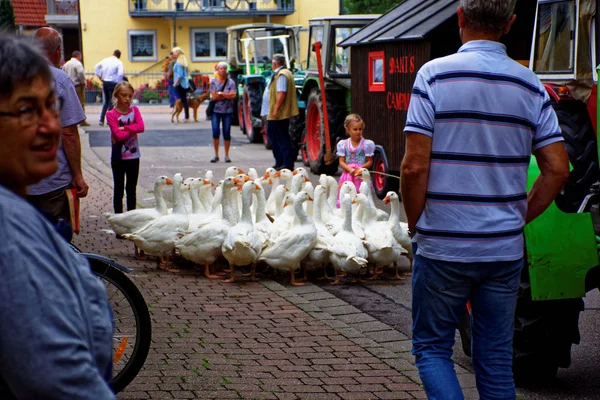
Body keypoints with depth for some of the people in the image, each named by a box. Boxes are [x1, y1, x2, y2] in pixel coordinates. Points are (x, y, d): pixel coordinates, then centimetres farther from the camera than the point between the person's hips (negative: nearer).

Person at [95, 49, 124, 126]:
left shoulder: (105, 60, 9)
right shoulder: (119, 62, -7)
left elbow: (97, 67, 12)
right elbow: (120, 73, -18)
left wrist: (100, 77, 9)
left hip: (105, 82, 5)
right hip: (113, 83, -5)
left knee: (106, 101, 16)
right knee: (111, 102, 3)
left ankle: (101, 120, 9)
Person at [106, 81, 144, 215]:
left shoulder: (134, 110, 3)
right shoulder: (111, 114, -9)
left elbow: (141, 127, -12)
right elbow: (118, 135, -19)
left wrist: (124, 128, -17)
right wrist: (133, 129, -13)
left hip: (133, 156, 4)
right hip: (118, 157, -4)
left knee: (132, 189, 12)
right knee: (118, 189, 5)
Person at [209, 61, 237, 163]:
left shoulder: (230, 82, 2)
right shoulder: (213, 81, 2)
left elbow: (234, 95, -11)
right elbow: (214, 97, -8)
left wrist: (220, 93, -9)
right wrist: (227, 95, -9)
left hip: (228, 111, 0)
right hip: (216, 110, 0)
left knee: (227, 133, 0)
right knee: (215, 131, -6)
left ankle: (227, 155, 10)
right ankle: (216, 155, 4)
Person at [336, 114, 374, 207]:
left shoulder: (367, 144, -1)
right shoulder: (343, 144, 5)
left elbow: (370, 162, 1)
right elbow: (341, 162, 4)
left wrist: (360, 169, -16)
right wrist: (350, 169, -14)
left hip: (361, 176, -2)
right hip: (348, 174, 2)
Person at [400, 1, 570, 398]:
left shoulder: (435, 74, -9)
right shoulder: (530, 85, 2)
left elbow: (415, 166, -14)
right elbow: (558, 170, -1)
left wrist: (415, 225, 1)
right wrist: (519, 217, 10)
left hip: (442, 246, -3)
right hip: (505, 247, 3)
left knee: (431, 348, 11)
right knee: (496, 359, 13)